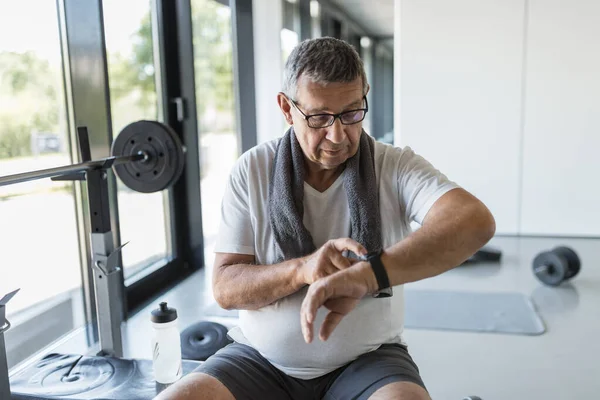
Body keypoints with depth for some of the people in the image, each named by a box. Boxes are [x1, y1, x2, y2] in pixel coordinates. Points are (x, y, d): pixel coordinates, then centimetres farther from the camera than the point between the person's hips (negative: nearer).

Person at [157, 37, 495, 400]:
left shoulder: (397, 167, -8)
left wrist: (365, 275, -38)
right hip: (261, 360, 2)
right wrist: (302, 269, -24)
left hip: (367, 360, -1)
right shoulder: (252, 170, -4)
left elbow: (476, 222, -26)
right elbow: (225, 288, -5)